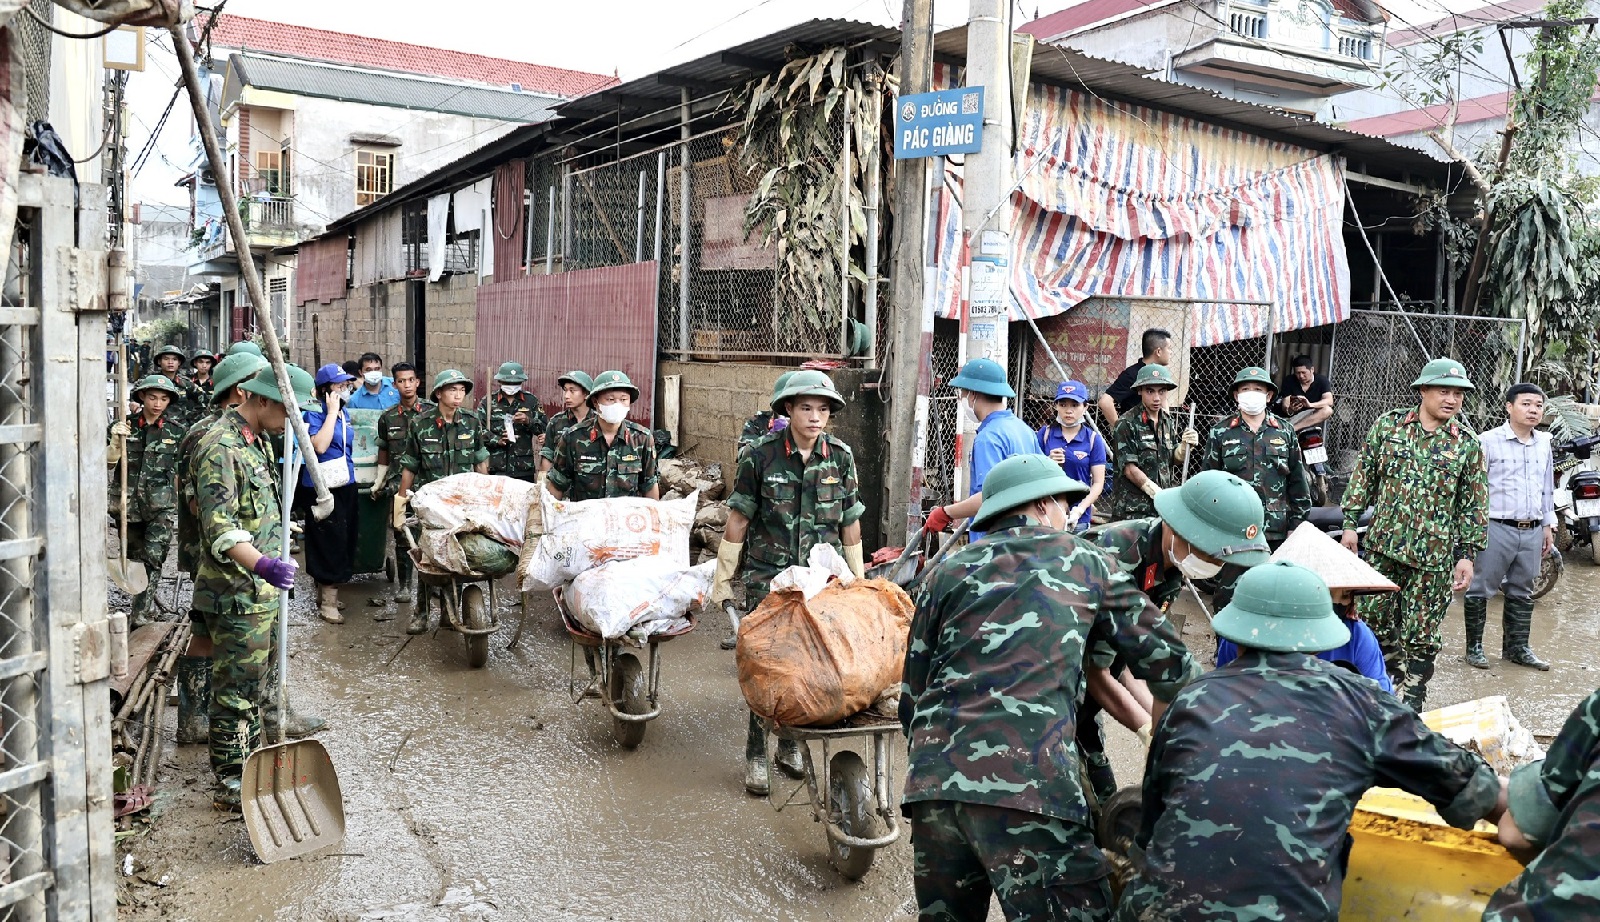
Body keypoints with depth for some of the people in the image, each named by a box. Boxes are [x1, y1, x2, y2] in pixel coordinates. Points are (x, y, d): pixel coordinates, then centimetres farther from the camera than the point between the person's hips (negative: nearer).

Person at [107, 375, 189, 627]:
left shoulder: (176, 431, 1)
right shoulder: (126, 425, 2)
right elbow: (110, 460, -6)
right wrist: (115, 441, -26)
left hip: (161, 507, -2)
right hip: (130, 504, 2)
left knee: (153, 558, -12)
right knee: (135, 559, 13)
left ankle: (139, 615, -10)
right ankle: (148, 608, 27)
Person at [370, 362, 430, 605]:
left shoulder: (431, 412, 0)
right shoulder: (388, 418, 9)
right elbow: (384, 452, 18)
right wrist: (379, 481, 12)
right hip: (399, 483, 2)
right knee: (402, 535, 5)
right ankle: (403, 584, 15)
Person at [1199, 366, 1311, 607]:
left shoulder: (1285, 432, 9)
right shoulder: (1220, 432, 4)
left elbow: (1297, 482, 10)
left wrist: (1296, 524, 6)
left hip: (1276, 532, 1)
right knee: (1228, 592, 3)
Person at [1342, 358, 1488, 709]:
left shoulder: (1467, 444, 0)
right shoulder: (1387, 425, 1)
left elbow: (1474, 505, 2)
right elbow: (1364, 476, 6)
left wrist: (1467, 554, -2)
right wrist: (1351, 524, 3)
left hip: (1434, 555, -1)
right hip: (1383, 544, 1)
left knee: (1421, 635, 4)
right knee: (1375, 621, 11)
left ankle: (1410, 704, 18)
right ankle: (1393, 678, 34)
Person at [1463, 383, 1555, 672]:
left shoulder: (1544, 444, 12)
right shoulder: (1488, 441, -8)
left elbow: (1548, 488, 21)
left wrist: (1548, 525, 19)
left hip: (1532, 531, 6)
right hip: (1496, 528, -6)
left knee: (1521, 593, 15)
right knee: (1480, 590, 1)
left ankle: (1517, 647, 26)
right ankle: (1474, 646, 12)